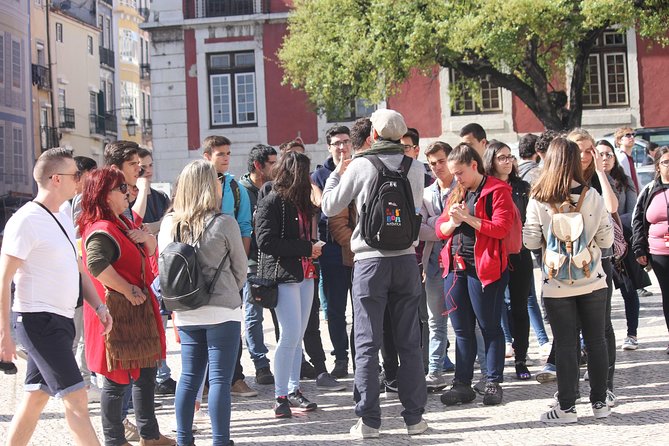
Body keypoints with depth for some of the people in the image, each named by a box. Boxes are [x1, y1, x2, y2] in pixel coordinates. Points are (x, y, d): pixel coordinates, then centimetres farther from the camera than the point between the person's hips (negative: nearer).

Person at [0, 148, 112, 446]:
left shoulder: (63, 219, 13)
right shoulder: (26, 221, -14)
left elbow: (77, 269, 21)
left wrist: (98, 306, 8)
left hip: (61, 321, 9)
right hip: (40, 321, -9)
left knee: (35, 398, 14)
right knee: (76, 399, -9)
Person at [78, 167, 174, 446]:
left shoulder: (123, 223, 13)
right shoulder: (102, 230, -19)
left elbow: (148, 252, 22)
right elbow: (96, 264, -36)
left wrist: (147, 238, -1)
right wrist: (128, 289, -27)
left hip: (138, 310, 11)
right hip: (117, 312, -11)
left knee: (146, 371, 18)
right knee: (117, 380, 0)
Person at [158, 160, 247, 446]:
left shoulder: (169, 224, 2)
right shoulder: (224, 223, -10)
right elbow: (240, 269, 1)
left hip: (186, 313, 5)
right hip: (222, 311, -5)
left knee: (189, 377, 13)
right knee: (220, 379, -1)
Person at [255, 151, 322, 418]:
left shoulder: (301, 202, 16)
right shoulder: (270, 203, -9)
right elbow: (266, 242, -17)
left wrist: (314, 249, 6)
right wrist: (306, 249, -16)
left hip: (304, 275, 8)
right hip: (282, 275, -8)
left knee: (298, 336, 9)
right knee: (290, 335, -11)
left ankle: (293, 389, 17)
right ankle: (280, 396, -5)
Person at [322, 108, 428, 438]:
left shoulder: (359, 165, -6)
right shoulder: (415, 167, 3)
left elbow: (330, 207, 4)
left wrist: (336, 174, 19)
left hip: (370, 260, -3)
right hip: (406, 259, 3)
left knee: (367, 344, 2)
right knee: (409, 343, 8)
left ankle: (369, 420, 3)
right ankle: (414, 417, 12)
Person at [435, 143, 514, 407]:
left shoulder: (497, 191, -4)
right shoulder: (456, 194, 18)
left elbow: (501, 228, -14)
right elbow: (440, 229, 16)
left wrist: (468, 218, -16)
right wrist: (453, 221, -5)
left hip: (484, 268, -6)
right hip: (455, 267, 7)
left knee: (490, 326, 2)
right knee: (462, 329, 9)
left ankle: (493, 383, 10)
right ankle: (462, 383, 14)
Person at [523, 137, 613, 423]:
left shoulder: (538, 200, -10)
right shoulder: (591, 196, -7)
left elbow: (531, 242, -7)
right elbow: (606, 240, -2)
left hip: (557, 284, -1)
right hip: (592, 281, 1)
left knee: (565, 344, 6)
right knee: (596, 340, 12)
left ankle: (567, 407, 10)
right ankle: (600, 402, 20)